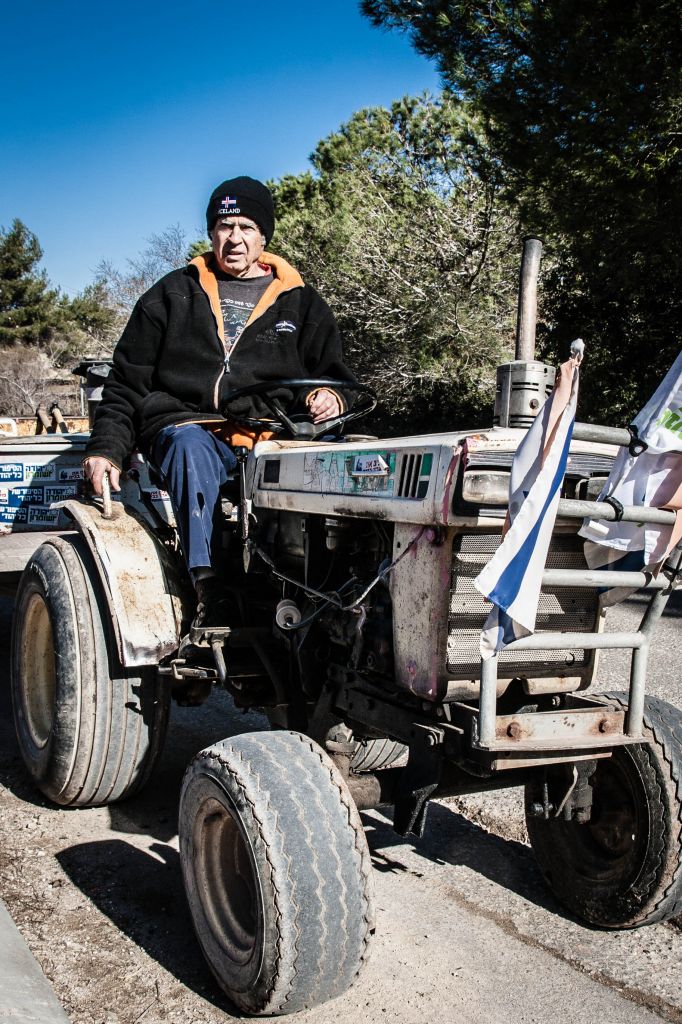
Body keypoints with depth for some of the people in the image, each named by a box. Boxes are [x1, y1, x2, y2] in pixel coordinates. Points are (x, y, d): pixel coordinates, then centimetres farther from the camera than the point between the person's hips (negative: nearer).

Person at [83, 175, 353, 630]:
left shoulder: (301, 303, 20)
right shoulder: (173, 294, 18)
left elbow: (335, 377, 20)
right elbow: (128, 382, 15)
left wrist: (329, 397, -7)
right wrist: (106, 448, 1)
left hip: (271, 438, 1)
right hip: (187, 426, 0)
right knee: (191, 445, -38)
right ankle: (209, 589, -45)